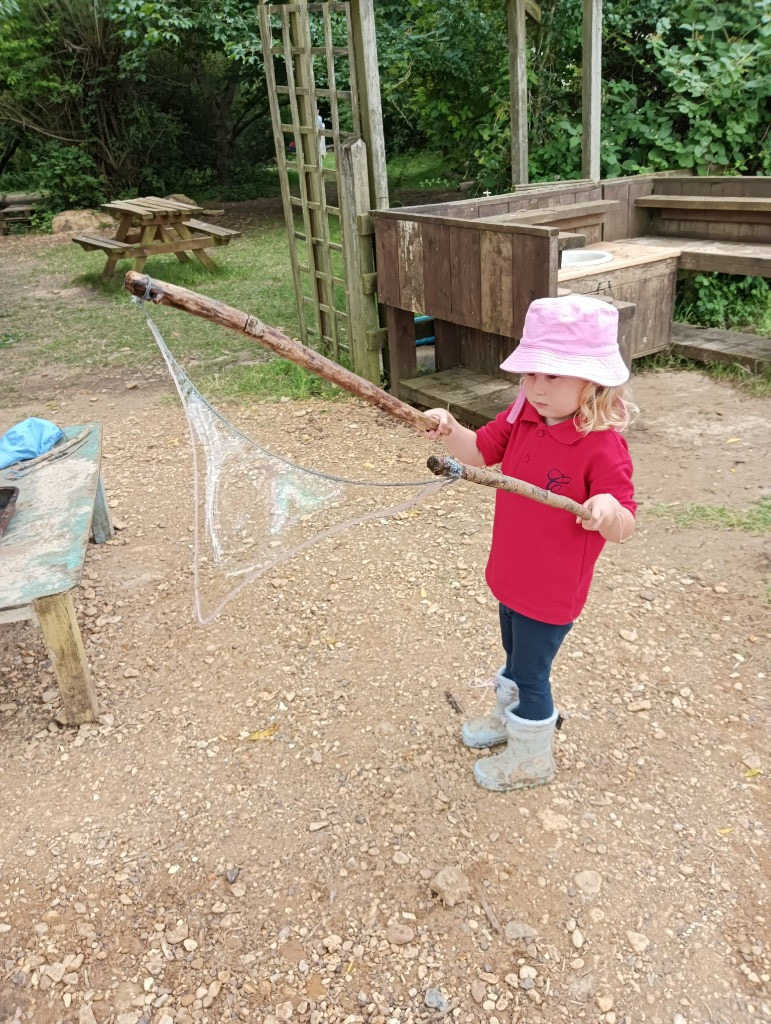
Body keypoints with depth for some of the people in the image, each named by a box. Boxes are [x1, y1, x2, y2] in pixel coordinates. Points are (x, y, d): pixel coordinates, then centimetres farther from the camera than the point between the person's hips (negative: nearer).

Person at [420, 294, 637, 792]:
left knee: (531, 670, 11)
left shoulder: (603, 446, -27)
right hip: (512, 573, 7)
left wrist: (608, 510, -47)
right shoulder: (522, 416, -7)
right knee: (515, 654, 29)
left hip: (554, 588, -7)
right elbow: (480, 451, 0)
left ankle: (532, 756, 36)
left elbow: (623, 528, -24)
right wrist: (450, 431, -21)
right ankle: (510, 716, 55)